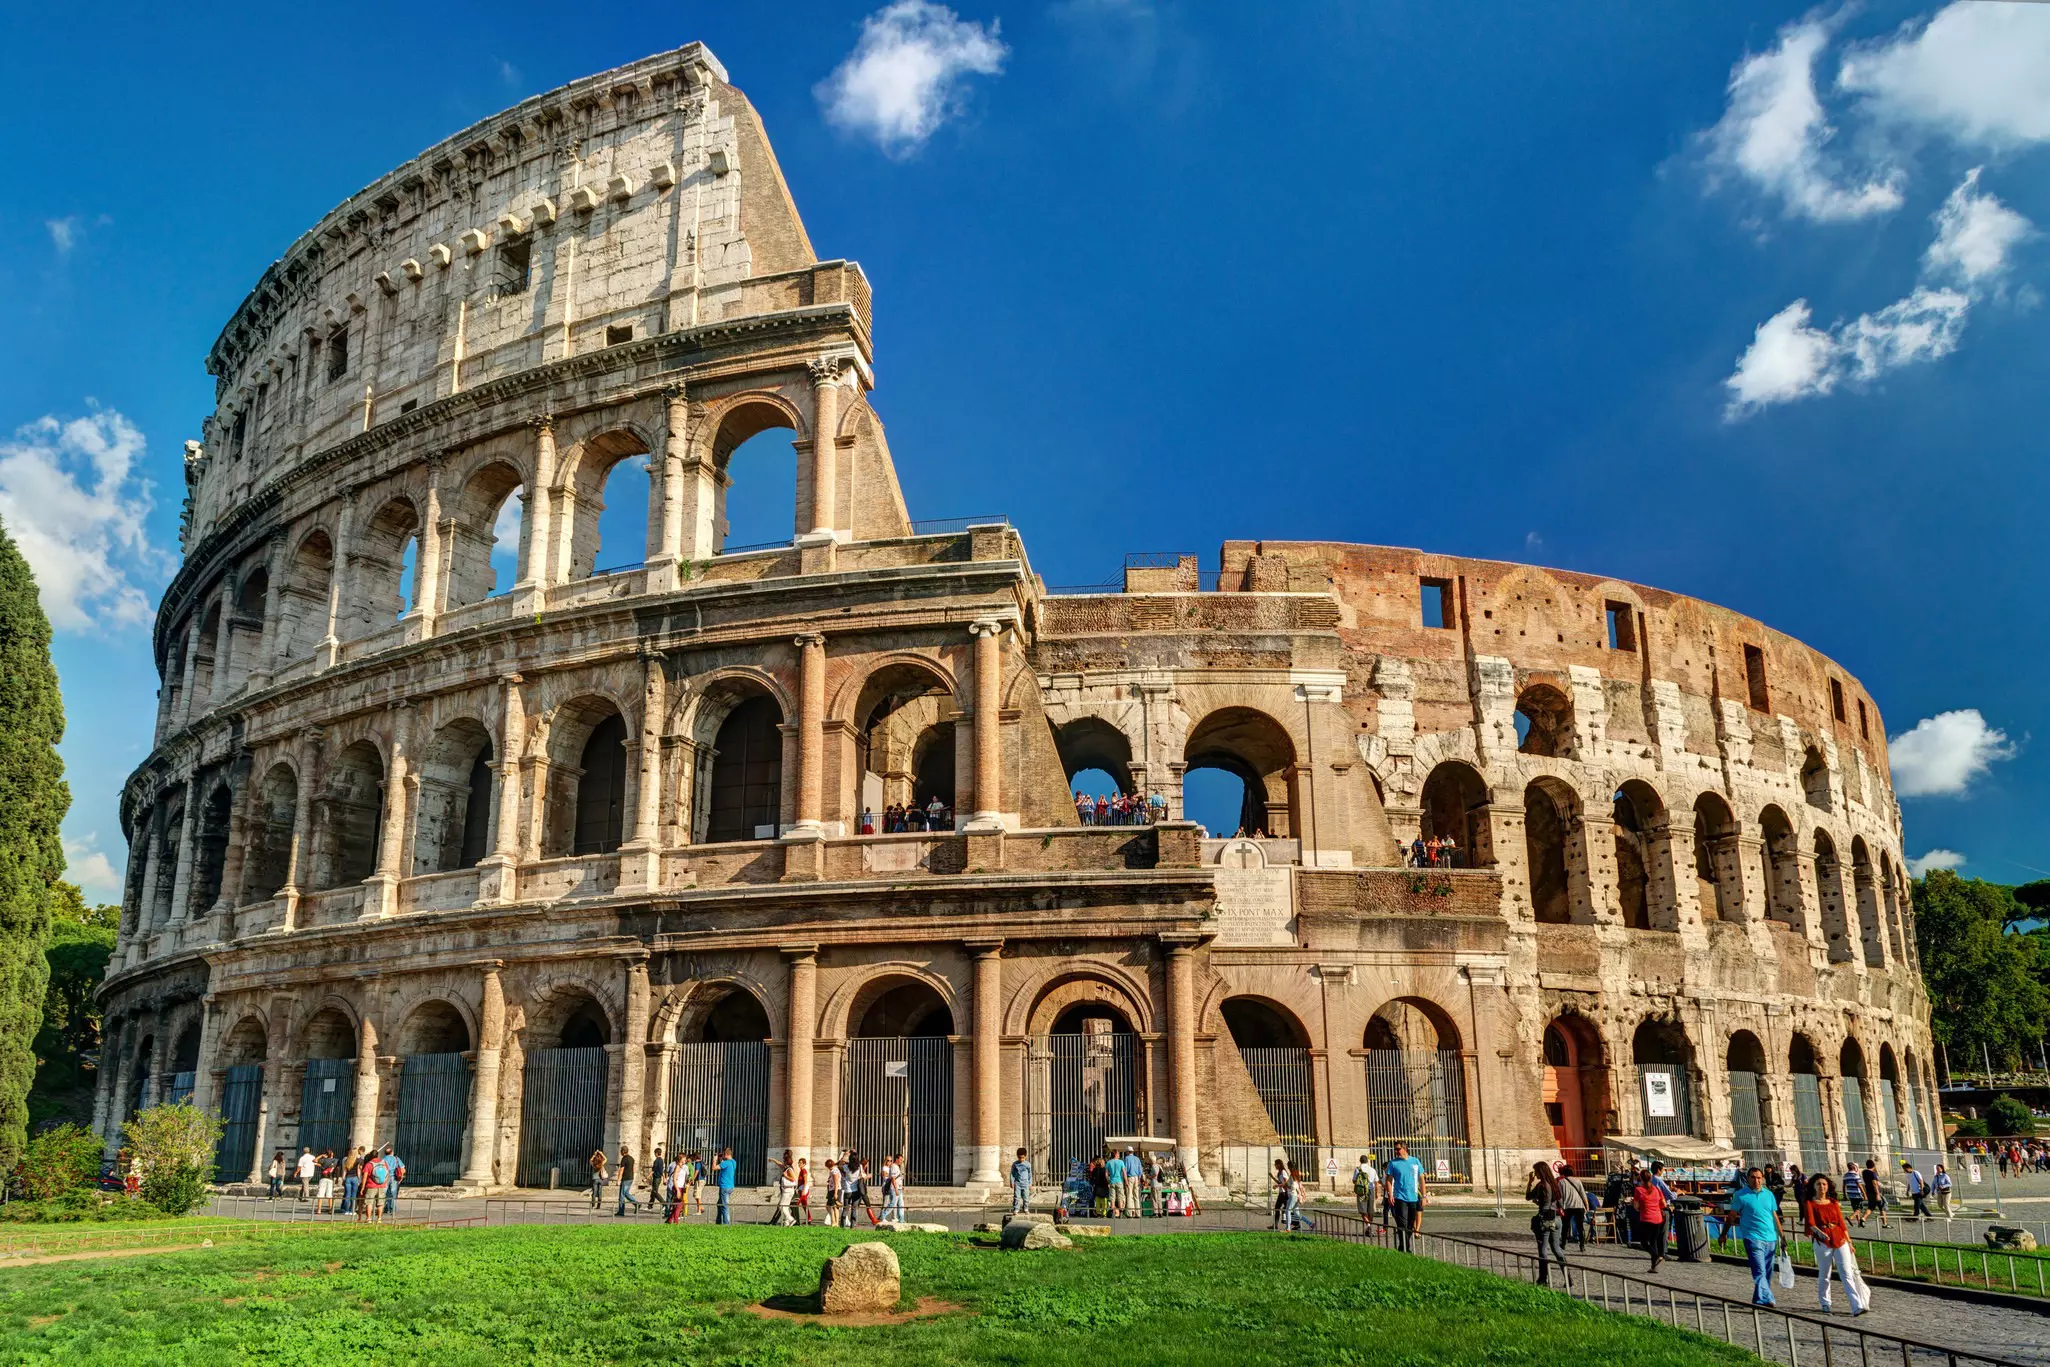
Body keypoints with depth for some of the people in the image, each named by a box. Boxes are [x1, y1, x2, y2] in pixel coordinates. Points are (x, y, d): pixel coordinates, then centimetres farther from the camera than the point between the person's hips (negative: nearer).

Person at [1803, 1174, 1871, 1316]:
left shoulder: (1833, 1202, 12)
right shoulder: (1809, 1203, 0)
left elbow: (1842, 1223, 14)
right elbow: (1810, 1222, -14)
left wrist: (1849, 1243, 11)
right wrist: (1819, 1232, -32)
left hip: (1840, 1241, 3)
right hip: (1822, 1243, -3)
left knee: (1847, 1274, -6)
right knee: (1824, 1275, 6)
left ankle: (1857, 1307, -13)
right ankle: (1825, 1304, 22)